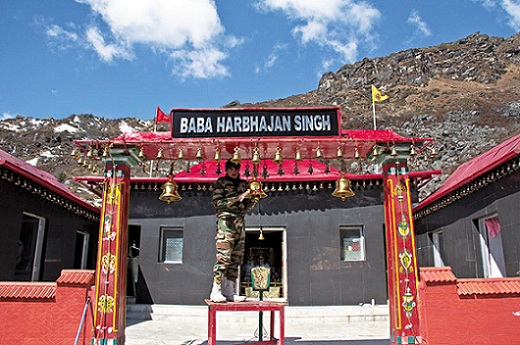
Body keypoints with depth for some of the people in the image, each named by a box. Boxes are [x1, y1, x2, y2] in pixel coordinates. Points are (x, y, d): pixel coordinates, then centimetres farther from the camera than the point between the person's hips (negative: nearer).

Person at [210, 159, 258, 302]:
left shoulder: (244, 184, 19)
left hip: (240, 222, 6)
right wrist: (237, 198, -13)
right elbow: (217, 202, -5)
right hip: (226, 220, -6)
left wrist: (252, 201, -1)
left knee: (236, 258, 3)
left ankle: (229, 291, 8)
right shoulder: (221, 182, 5)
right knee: (224, 257, -12)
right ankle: (216, 291, -8)